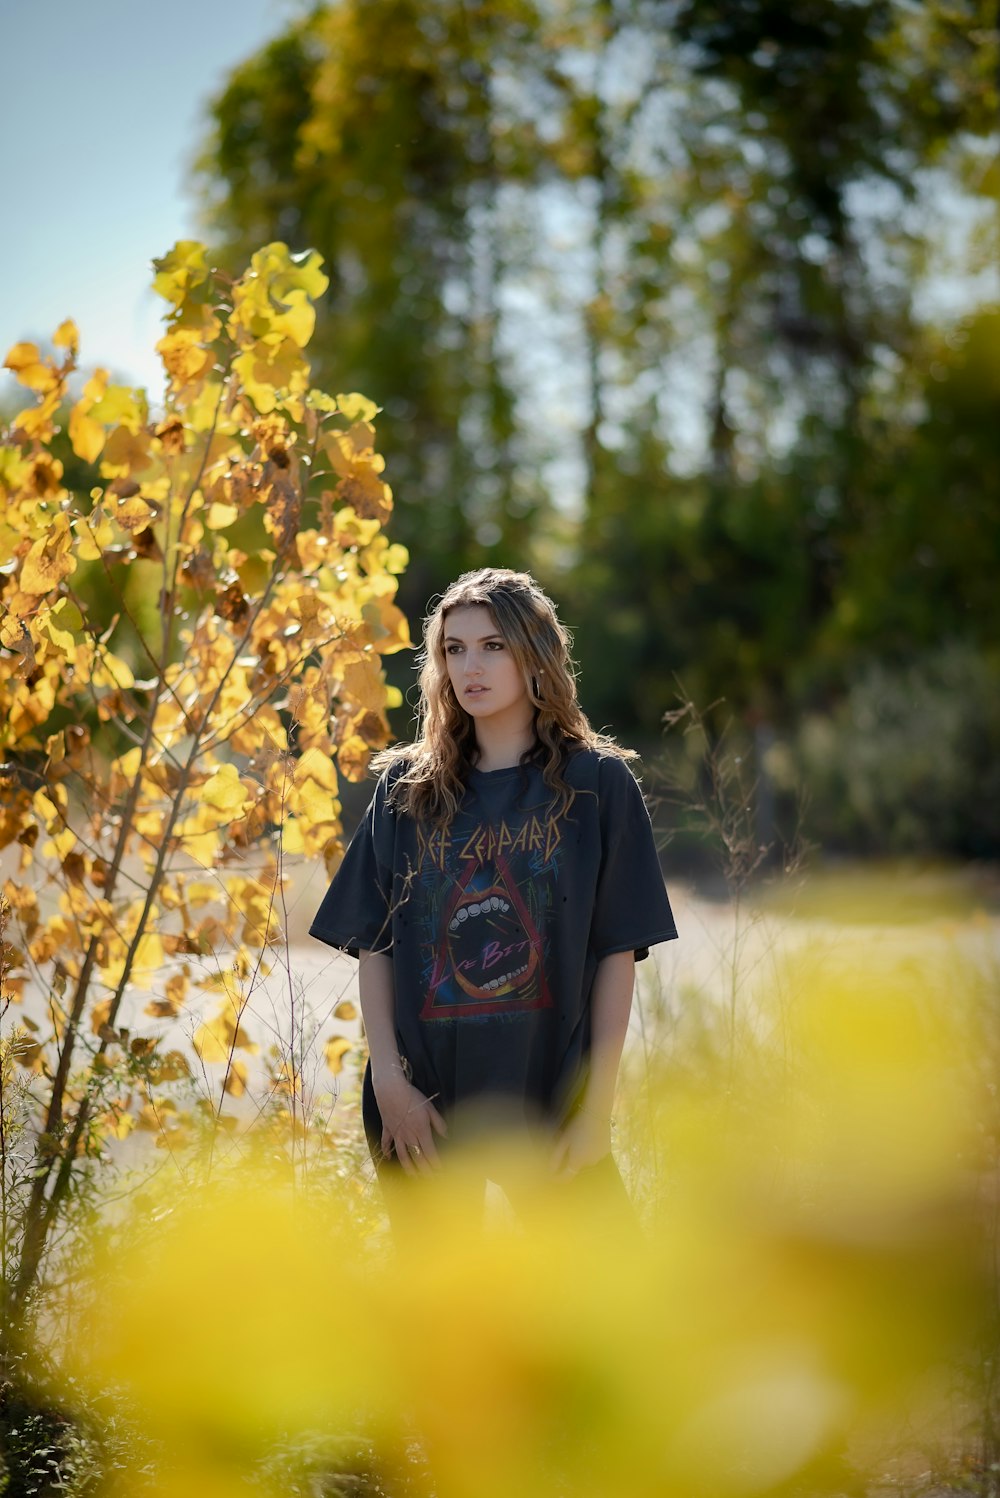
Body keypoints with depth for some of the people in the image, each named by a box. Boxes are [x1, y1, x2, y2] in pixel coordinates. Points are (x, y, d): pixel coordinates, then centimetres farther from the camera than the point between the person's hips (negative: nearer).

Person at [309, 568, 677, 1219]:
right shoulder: (407, 788, 8)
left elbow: (618, 953, -1)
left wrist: (597, 1104, -8)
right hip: (423, 1110, 2)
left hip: (551, 1096, -2)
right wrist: (389, 1080, -6)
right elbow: (373, 946, 5)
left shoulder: (597, 784, 1)